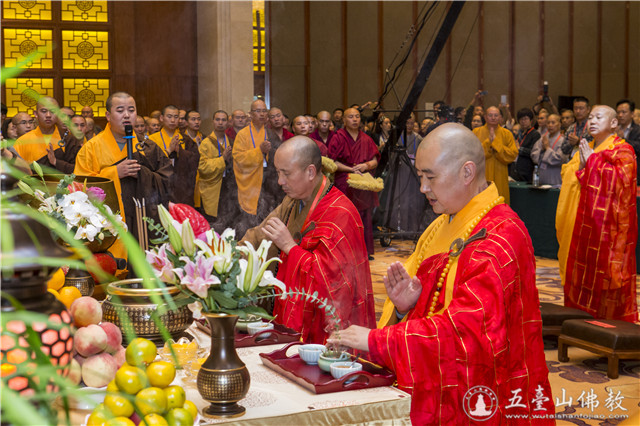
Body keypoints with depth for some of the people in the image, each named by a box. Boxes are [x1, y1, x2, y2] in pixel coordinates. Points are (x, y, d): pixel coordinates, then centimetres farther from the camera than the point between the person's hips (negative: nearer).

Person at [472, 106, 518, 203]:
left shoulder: (507, 134, 6)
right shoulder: (476, 132, 5)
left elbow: (513, 154, -5)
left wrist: (495, 142, -12)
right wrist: (488, 142, -15)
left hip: (499, 180, 1)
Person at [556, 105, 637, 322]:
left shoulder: (622, 150, -5)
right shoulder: (585, 149, 16)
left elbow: (619, 180, -20)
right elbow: (567, 175, 12)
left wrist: (592, 162, -14)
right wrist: (580, 163, -7)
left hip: (606, 225, -7)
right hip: (582, 224, 7)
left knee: (603, 274, -4)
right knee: (581, 273, 9)